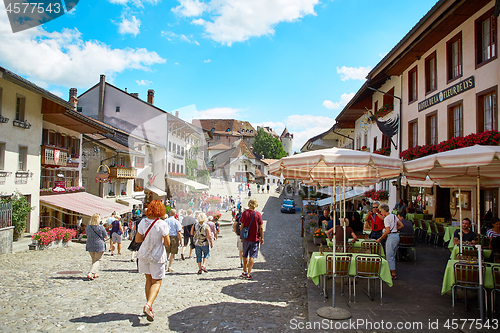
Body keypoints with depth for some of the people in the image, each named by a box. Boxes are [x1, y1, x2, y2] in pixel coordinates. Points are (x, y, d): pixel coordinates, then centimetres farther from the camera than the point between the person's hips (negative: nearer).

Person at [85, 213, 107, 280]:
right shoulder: (101, 228, -15)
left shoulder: (88, 227, -1)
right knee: (97, 260, 2)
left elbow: (88, 235, 12)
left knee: (94, 260, 21)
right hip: (99, 246, -5)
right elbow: (105, 236, -5)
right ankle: (90, 273, -13)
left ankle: (95, 273, 26)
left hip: (90, 246, 5)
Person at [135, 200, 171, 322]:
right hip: (157, 256, -4)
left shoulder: (143, 222, -6)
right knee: (156, 281, 5)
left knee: (148, 280, 17)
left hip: (144, 255, 4)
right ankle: (148, 305, -15)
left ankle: (149, 306, 22)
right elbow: (167, 243, -13)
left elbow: (137, 239, -2)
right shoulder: (162, 224, -17)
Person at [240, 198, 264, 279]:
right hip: (255, 239, -3)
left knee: (245, 255, 17)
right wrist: (262, 238, 2)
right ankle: (248, 274, 1)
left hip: (246, 238, 3)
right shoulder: (258, 214, -9)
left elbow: (242, 226, 1)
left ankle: (245, 272, 28)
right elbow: (261, 228, -7)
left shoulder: (244, 213, -3)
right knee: (252, 256, 3)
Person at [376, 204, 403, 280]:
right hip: (396, 236, 9)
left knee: (389, 256, -1)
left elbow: (388, 231, -19)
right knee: (392, 256, 17)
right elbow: (401, 225, 14)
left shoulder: (387, 218, -15)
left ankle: (393, 274, 3)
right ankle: (391, 272, 24)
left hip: (391, 237, -9)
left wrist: (380, 238, -11)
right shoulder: (393, 215, 11)